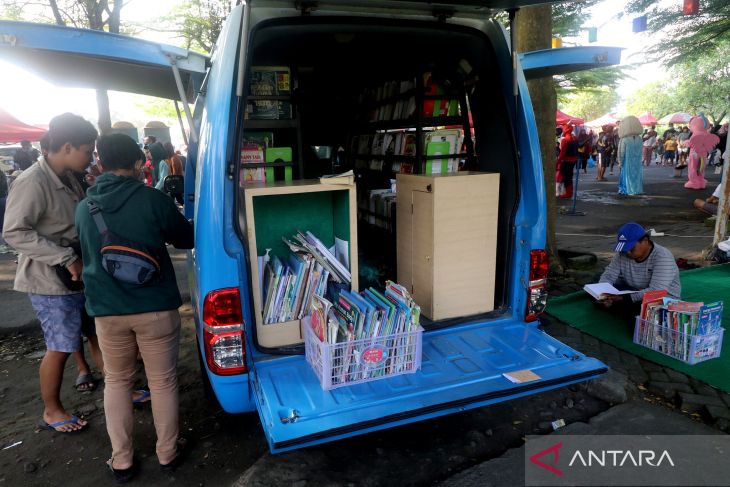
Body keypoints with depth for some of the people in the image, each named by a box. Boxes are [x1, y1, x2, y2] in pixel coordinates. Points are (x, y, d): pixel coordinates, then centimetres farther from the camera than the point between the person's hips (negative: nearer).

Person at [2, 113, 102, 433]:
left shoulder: (68, 179, 6)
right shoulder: (33, 182, -20)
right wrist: (67, 258, -26)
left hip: (80, 274, 8)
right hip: (51, 282, -8)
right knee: (60, 347, 4)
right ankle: (51, 412, 24)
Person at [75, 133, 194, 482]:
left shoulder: (83, 208, 2)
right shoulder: (153, 200, -11)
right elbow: (187, 238, 3)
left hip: (106, 309, 3)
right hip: (156, 307, -3)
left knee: (117, 382, 19)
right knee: (162, 382, 12)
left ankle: (122, 461, 28)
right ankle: (168, 453, 27)